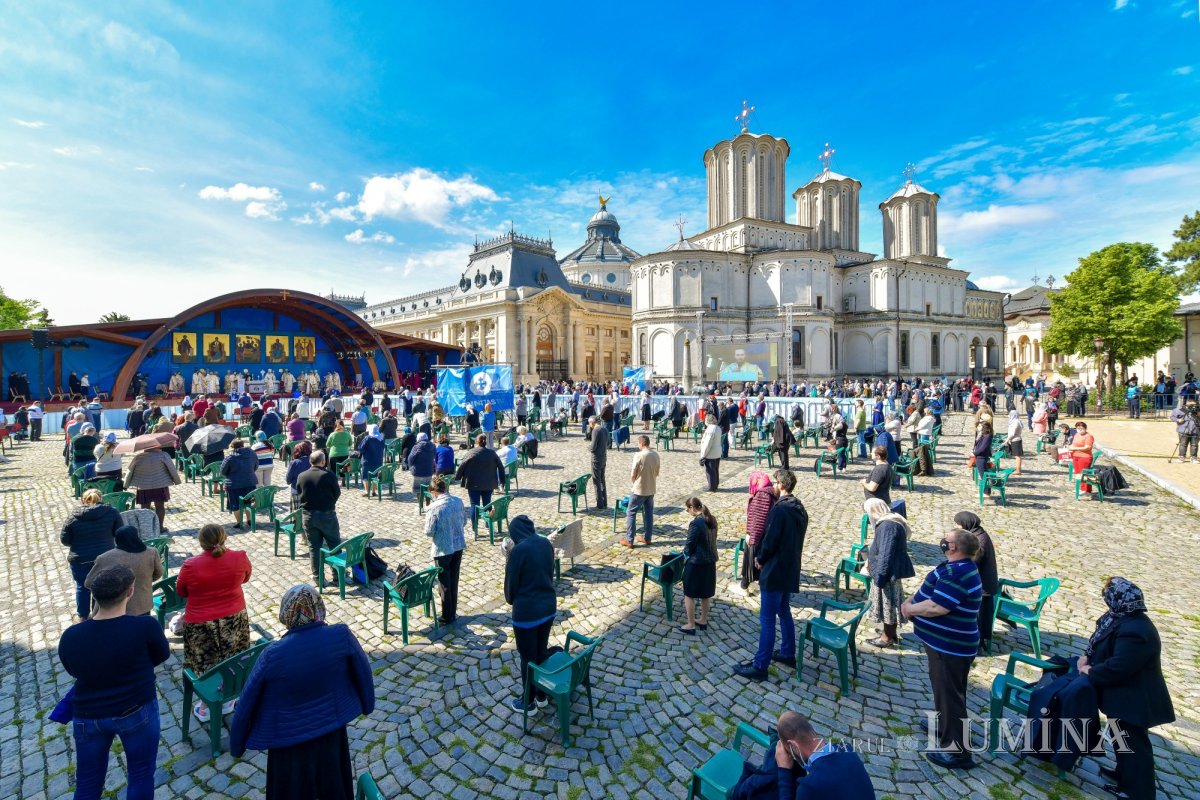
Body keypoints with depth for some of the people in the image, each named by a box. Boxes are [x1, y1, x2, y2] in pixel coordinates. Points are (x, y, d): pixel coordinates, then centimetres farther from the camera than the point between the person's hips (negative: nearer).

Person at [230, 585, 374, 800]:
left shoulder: (272, 655, -23)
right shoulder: (342, 636, -22)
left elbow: (247, 703, -11)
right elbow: (363, 672, -8)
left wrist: (236, 745, 7)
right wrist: (367, 705, 10)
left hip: (288, 742, -1)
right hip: (332, 733, 1)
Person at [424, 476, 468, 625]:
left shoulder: (434, 507, -20)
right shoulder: (458, 501, -4)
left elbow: (429, 532, -13)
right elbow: (464, 522, 8)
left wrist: (428, 516, 4)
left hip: (443, 549, -5)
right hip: (459, 546, 5)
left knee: (445, 584, 10)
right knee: (454, 581, 18)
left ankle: (447, 617, 22)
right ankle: (453, 613, 30)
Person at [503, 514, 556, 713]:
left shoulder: (518, 550, -21)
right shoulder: (546, 543, -2)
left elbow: (511, 582, -11)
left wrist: (510, 600, 9)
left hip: (527, 611, -6)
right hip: (548, 606, 6)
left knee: (528, 658, 12)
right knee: (541, 652, 22)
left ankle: (528, 702, 30)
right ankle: (541, 696, 38)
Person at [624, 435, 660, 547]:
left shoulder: (639, 456, -19)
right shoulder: (656, 455, 0)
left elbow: (633, 475, -14)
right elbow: (656, 473, 10)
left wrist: (633, 480, 6)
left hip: (639, 490, -6)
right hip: (651, 489, 6)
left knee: (631, 513, 4)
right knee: (649, 513, 16)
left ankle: (629, 540, 5)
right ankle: (647, 538, 24)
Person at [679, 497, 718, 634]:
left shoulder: (695, 523, -23)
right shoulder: (712, 520, 2)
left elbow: (690, 544, -17)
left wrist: (686, 554, 5)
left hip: (696, 562, -8)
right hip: (710, 561, 8)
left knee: (689, 594, 6)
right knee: (706, 593, 19)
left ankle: (691, 625, 12)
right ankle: (703, 620, 32)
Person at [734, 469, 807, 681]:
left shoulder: (780, 509, -21)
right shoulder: (800, 509, 7)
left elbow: (770, 540, -20)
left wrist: (760, 559, -2)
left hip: (775, 571, -9)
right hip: (791, 569, 9)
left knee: (767, 619, -3)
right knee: (784, 612, 23)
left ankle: (760, 666, 4)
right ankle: (788, 653, 35)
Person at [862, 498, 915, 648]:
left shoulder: (887, 526, -25)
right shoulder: (889, 521, 8)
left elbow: (885, 554, -26)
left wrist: (879, 576, -22)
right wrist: (871, 561, 26)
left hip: (889, 572, -10)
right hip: (891, 570, 10)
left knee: (888, 604, 4)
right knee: (890, 604, 18)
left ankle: (887, 637, 17)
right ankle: (891, 634, 30)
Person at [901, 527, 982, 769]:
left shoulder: (956, 573, -28)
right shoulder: (957, 566, 6)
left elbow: (937, 606, -31)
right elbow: (931, 591, 14)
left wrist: (909, 609, -16)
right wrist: (912, 600, -2)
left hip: (950, 645, -10)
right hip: (945, 641, 10)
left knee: (950, 694, 2)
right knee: (943, 688, 26)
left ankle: (957, 751, 14)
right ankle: (943, 726, 44)